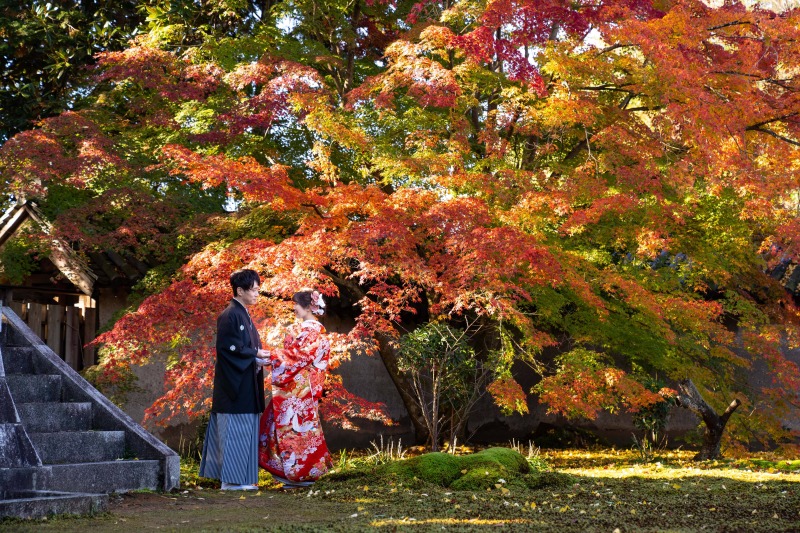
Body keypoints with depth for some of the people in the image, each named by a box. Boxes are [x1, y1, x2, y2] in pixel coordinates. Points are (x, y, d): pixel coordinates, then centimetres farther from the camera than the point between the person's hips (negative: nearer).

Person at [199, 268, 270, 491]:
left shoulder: (243, 315, 16)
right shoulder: (230, 316, -14)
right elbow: (227, 348, -19)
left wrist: (258, 356, 3)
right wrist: (255, 353, -14)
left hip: (246, 383, 10)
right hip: (235, 383, -10)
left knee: (244, 430, 11)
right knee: (235, 430, -7)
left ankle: (240, 478, 15)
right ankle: (231, 479, -3)